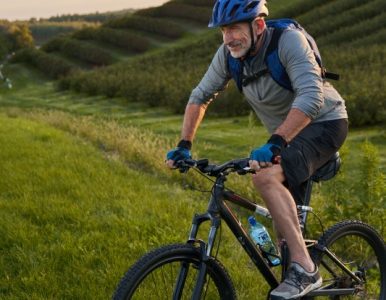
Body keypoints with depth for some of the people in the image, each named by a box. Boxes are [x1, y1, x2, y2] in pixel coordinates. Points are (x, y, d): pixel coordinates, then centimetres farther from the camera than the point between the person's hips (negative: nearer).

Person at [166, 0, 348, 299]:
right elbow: (200, 96, 3)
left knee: (267, 177, -32)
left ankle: (305, 269, -28)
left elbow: (311, 98, -39)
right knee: (284, 222, 11)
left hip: (324, 123, -7)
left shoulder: (289, 40, -27)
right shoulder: (228, 54, -8)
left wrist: (274, 143, -48)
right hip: (286, 135, 7)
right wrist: (184, 145, -6)